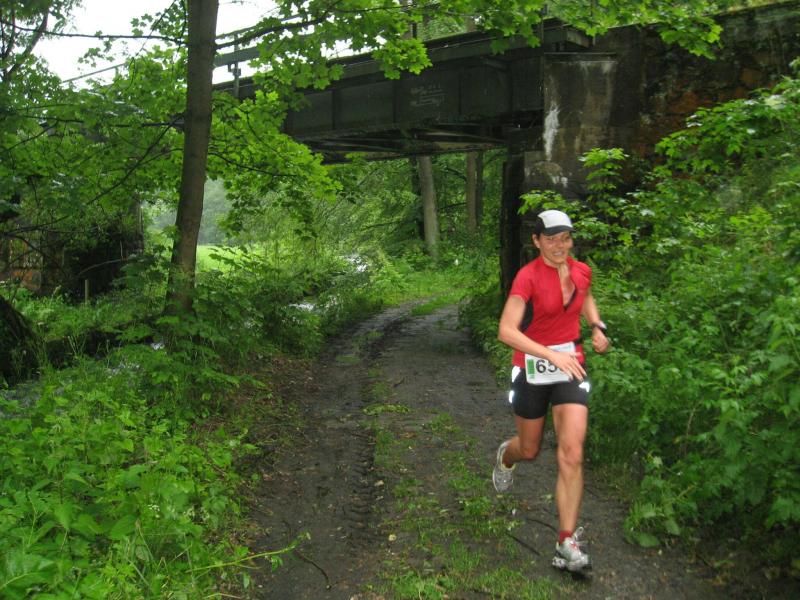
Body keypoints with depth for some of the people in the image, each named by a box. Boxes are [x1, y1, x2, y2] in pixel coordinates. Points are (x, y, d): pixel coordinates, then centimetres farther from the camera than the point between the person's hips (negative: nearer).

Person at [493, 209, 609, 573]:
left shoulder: (581, 271, 0)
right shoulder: (528, 277, -17)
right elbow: (506, 331, -25)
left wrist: (597, 327, 6)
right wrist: (551, 354, -33)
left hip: (571, 367, 3)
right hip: (532, 369, -3)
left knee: (572, 454, -10)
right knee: (530, 450, 15)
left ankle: (567, 545, 0)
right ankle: (506, 455, 54)